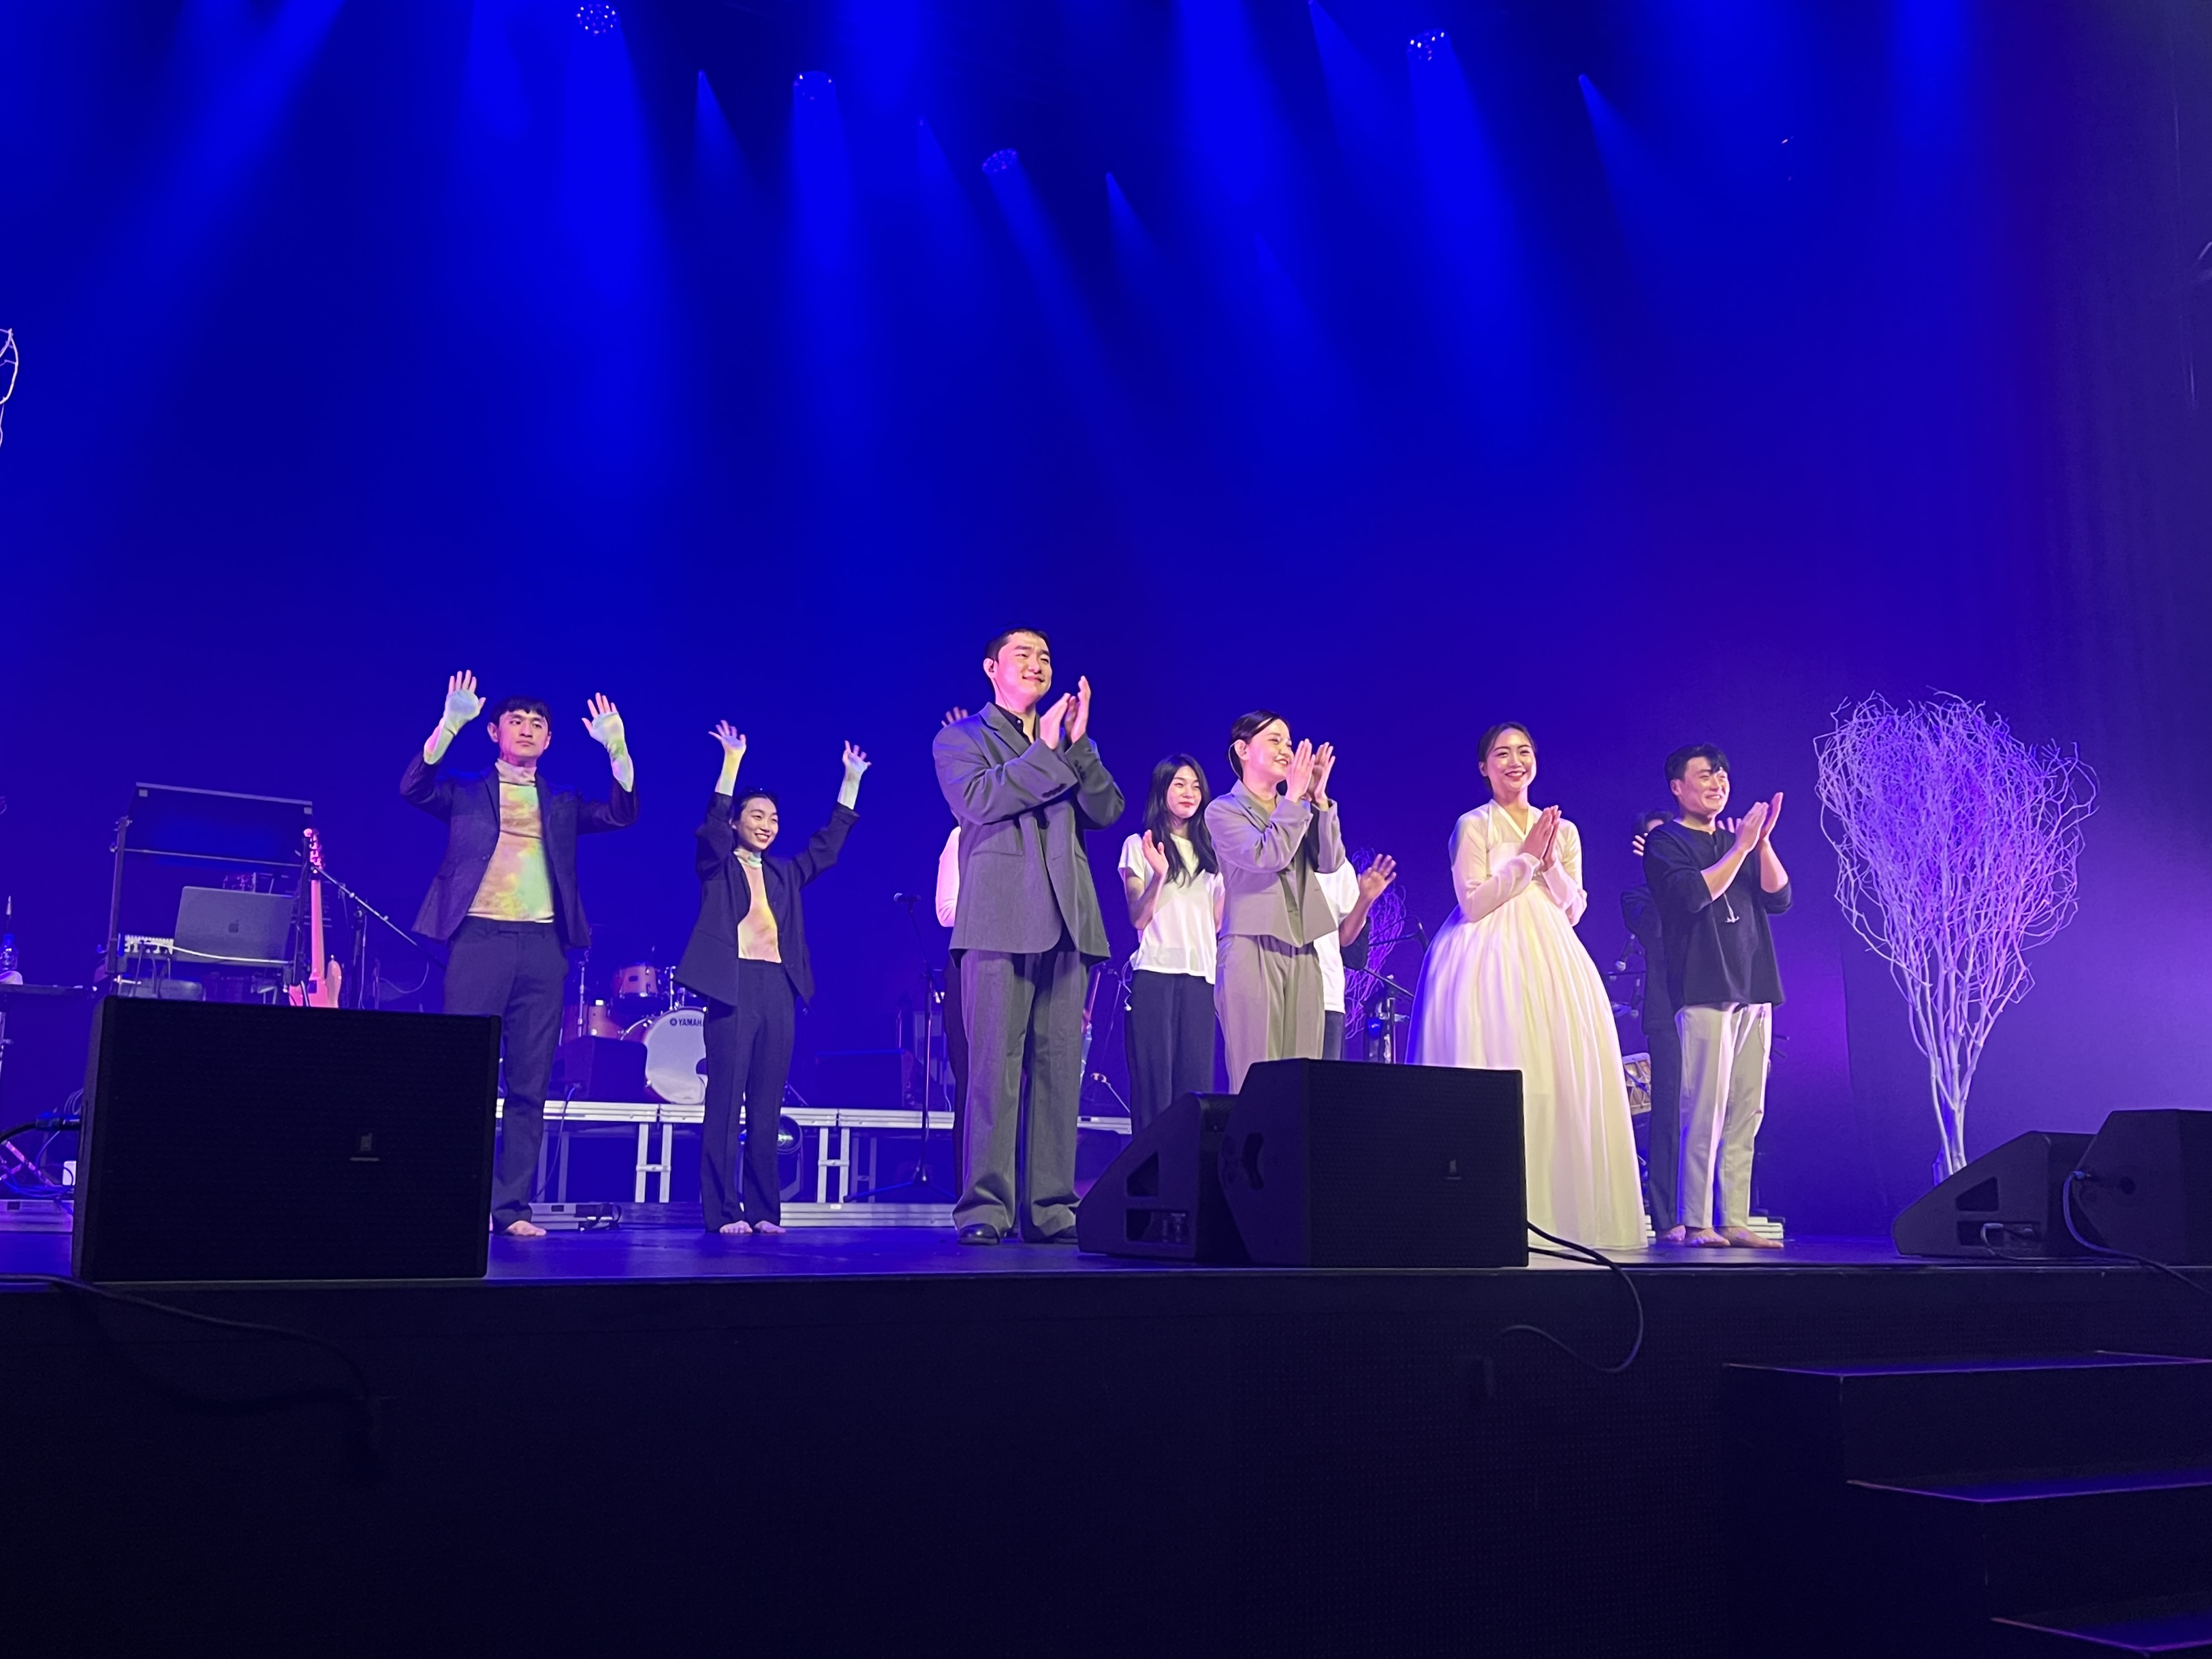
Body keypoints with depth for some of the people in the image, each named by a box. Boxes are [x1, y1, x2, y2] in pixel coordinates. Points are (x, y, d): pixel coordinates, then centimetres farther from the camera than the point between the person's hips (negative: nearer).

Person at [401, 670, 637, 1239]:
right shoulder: (466, 791, 12)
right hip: (480, 936, -2)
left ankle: (512, 1206, 5)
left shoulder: (563, 804, 19)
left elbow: (623, 813, 5)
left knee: (529, 1084, 1)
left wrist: (616, 747, -8)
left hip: (543, 944, 3)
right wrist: (451, 723, -18)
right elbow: (413, 786, -7)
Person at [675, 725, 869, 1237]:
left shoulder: (785, 873, 20)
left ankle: (764, 1210, 8)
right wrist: (732, 761, -23)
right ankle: (722, 1211, -3)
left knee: (767, 1107, 5)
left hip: (779, 989, 5)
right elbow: (713, 823, -12)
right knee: (725, 1103, -5)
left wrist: (852, 780, 12)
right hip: (734, 987, -5)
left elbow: (829, 843, 17)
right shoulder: (717, 866, 6)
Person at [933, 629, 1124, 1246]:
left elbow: (1107, 810, 7)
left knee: (1060, 1068, 0)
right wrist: (1046, 751, -8)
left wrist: (1078, 743, -4)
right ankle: (985, 1207, -6)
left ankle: (1050, 1208, 3)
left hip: (1066, 921, 4)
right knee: (995, 1067, -8)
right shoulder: (960, 739, 11)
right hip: (1000, 921, -4)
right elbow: (978, 800, -9)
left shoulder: (1070, 744, 23)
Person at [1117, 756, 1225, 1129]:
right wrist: (1158, 875, -18)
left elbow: (1218, 920, 14)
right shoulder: (1140, 845, 5)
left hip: (1200, 975, 4)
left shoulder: (1208, 852, 17)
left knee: (1196, 1081, 0)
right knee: (1154, 1080, -6)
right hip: (1155, 972, -4)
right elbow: (1138, 918, -3)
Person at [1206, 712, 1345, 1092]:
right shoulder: (1224, 810, 2)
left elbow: (1330, 862, 5)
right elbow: (1267, 857, -14)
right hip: (1252, 949, -5)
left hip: (1302, 953, 5)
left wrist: (1318, 798, -2)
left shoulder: (1297, 809, 18)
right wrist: (1295, 797, -11)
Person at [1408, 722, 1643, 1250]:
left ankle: (1562, 1212, 3)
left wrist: (1551, 862, -4)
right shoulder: (1473, 826, 1)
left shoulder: (1563, 830, 15)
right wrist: (1526, 857, -8)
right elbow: (1473, 903, -9)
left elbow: (1574, 910, 11)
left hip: (1553, 964, 5)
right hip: (1492, 962, -5)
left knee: (1561, 1083, -2)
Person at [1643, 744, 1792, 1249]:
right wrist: (1741, 847, -12)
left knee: (1746, 1114, 4)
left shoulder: (1736, 843, 20)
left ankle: (1735, 1222, 7)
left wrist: (1763, 841, -4)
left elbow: (1779, 898, 8)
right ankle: (1694, 1222, -7)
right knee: (1706, 1111, -11)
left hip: (1753, 991, 7)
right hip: (1705, 992, -6)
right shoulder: (1665, 842, 2)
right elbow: (1693, 894, -15)